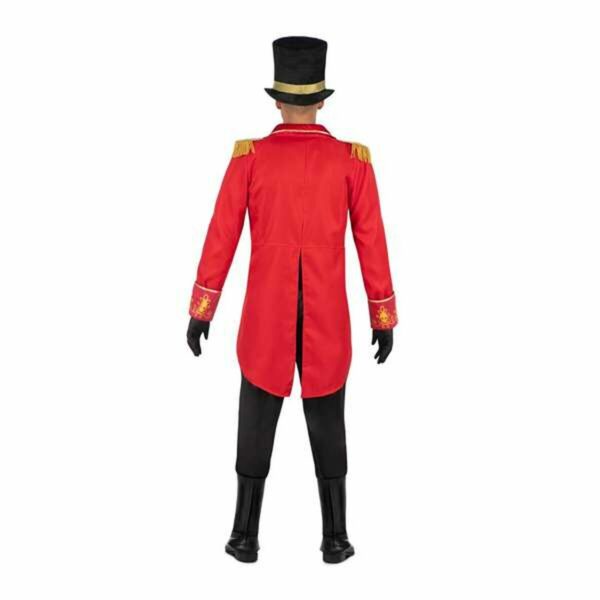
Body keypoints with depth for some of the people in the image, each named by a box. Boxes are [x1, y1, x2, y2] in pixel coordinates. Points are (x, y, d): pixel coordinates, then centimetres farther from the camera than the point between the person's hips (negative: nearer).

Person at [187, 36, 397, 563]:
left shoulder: (249, 157, -4)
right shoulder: (353, 160, -3)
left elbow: (222, 237, -4)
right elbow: (372, 244, -3)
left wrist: (201, 310, 2)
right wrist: (384, 318, 3)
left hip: (266, 314, 0)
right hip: (328, 318, 0)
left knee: (257, 421, 10)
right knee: (327, 424, 10)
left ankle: (246, 535, 13)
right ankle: (336, 537, 13)